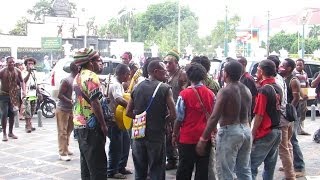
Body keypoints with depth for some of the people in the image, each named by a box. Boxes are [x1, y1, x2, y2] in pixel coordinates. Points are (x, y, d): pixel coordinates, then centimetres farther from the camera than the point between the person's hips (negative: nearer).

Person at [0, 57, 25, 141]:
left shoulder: (17, 71, 0)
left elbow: (22, 81, 11)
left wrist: (24, 90, -2)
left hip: (14, 95, 4)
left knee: (12, 114, 10)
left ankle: (10, 132, 23)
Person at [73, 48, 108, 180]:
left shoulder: (78, 77, 13)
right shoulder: (91, 77, -15)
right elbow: (95, 103, -20)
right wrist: (103, 125, -15)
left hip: (79, 123, 9)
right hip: (91, 125, -9)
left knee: (86, 162, 15)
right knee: (98, 165, -4)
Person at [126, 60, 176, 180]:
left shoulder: (137, 88, 4)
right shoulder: (165, 89, -9)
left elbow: (128, 112, 7)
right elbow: (173, 115, -13)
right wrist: (162, 121, 5)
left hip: (139, 135, 4)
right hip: (156, 135, -4)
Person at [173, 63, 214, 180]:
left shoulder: (184, 94, -12)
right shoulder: (211, 94, -3)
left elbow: (179, 118, -10)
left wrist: (174, 135, 2)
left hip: (187, 137, -3)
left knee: (184, 170, 8)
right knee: (202, 170, 11)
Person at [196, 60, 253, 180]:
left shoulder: (225, 91, -14)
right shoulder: (247, 90, 10)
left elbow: (214, 117, -18)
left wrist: (203, 139, -15)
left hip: (229, 132, -8)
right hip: (246, 130, 8)